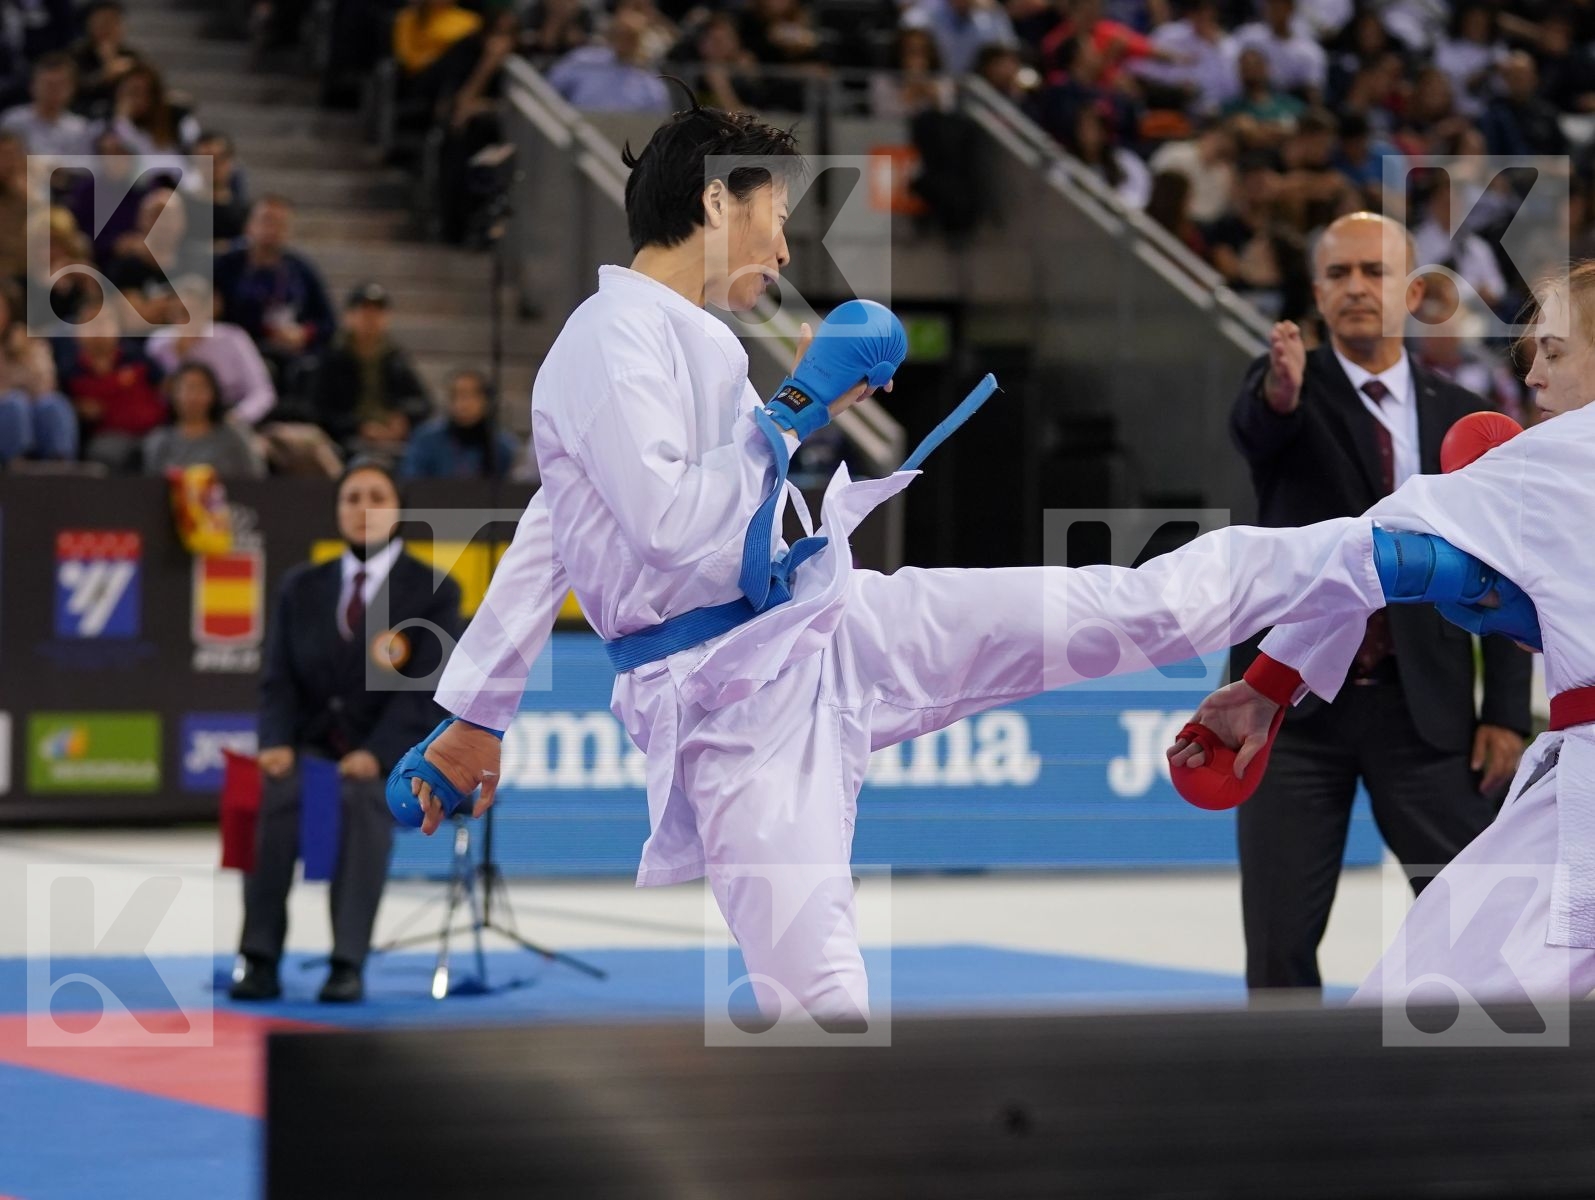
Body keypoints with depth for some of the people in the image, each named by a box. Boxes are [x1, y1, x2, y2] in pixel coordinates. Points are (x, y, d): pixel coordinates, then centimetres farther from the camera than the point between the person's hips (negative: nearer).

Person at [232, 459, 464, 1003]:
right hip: (311, 747, 3)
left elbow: (423, 691, -6)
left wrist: (376, 755, -22)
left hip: (393, 758, -3)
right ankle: (259, 958, -33)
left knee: (362, 797, -37)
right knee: (274, 793, -32)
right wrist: (277, 743, -13)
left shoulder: (434, 591, 4)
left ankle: (349, 963, -38)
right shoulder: (301, 587, 15)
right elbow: (279, 680, 9)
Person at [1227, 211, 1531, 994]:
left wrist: (1506, 710, -1)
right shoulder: (1288, 389, 0)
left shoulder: (1461, 419, 6)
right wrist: (1280, 390, -49)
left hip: (1425, 709, 1)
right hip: (1295, 703, -1)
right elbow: (1253, 425, -25)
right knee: (1279, 936, 1)